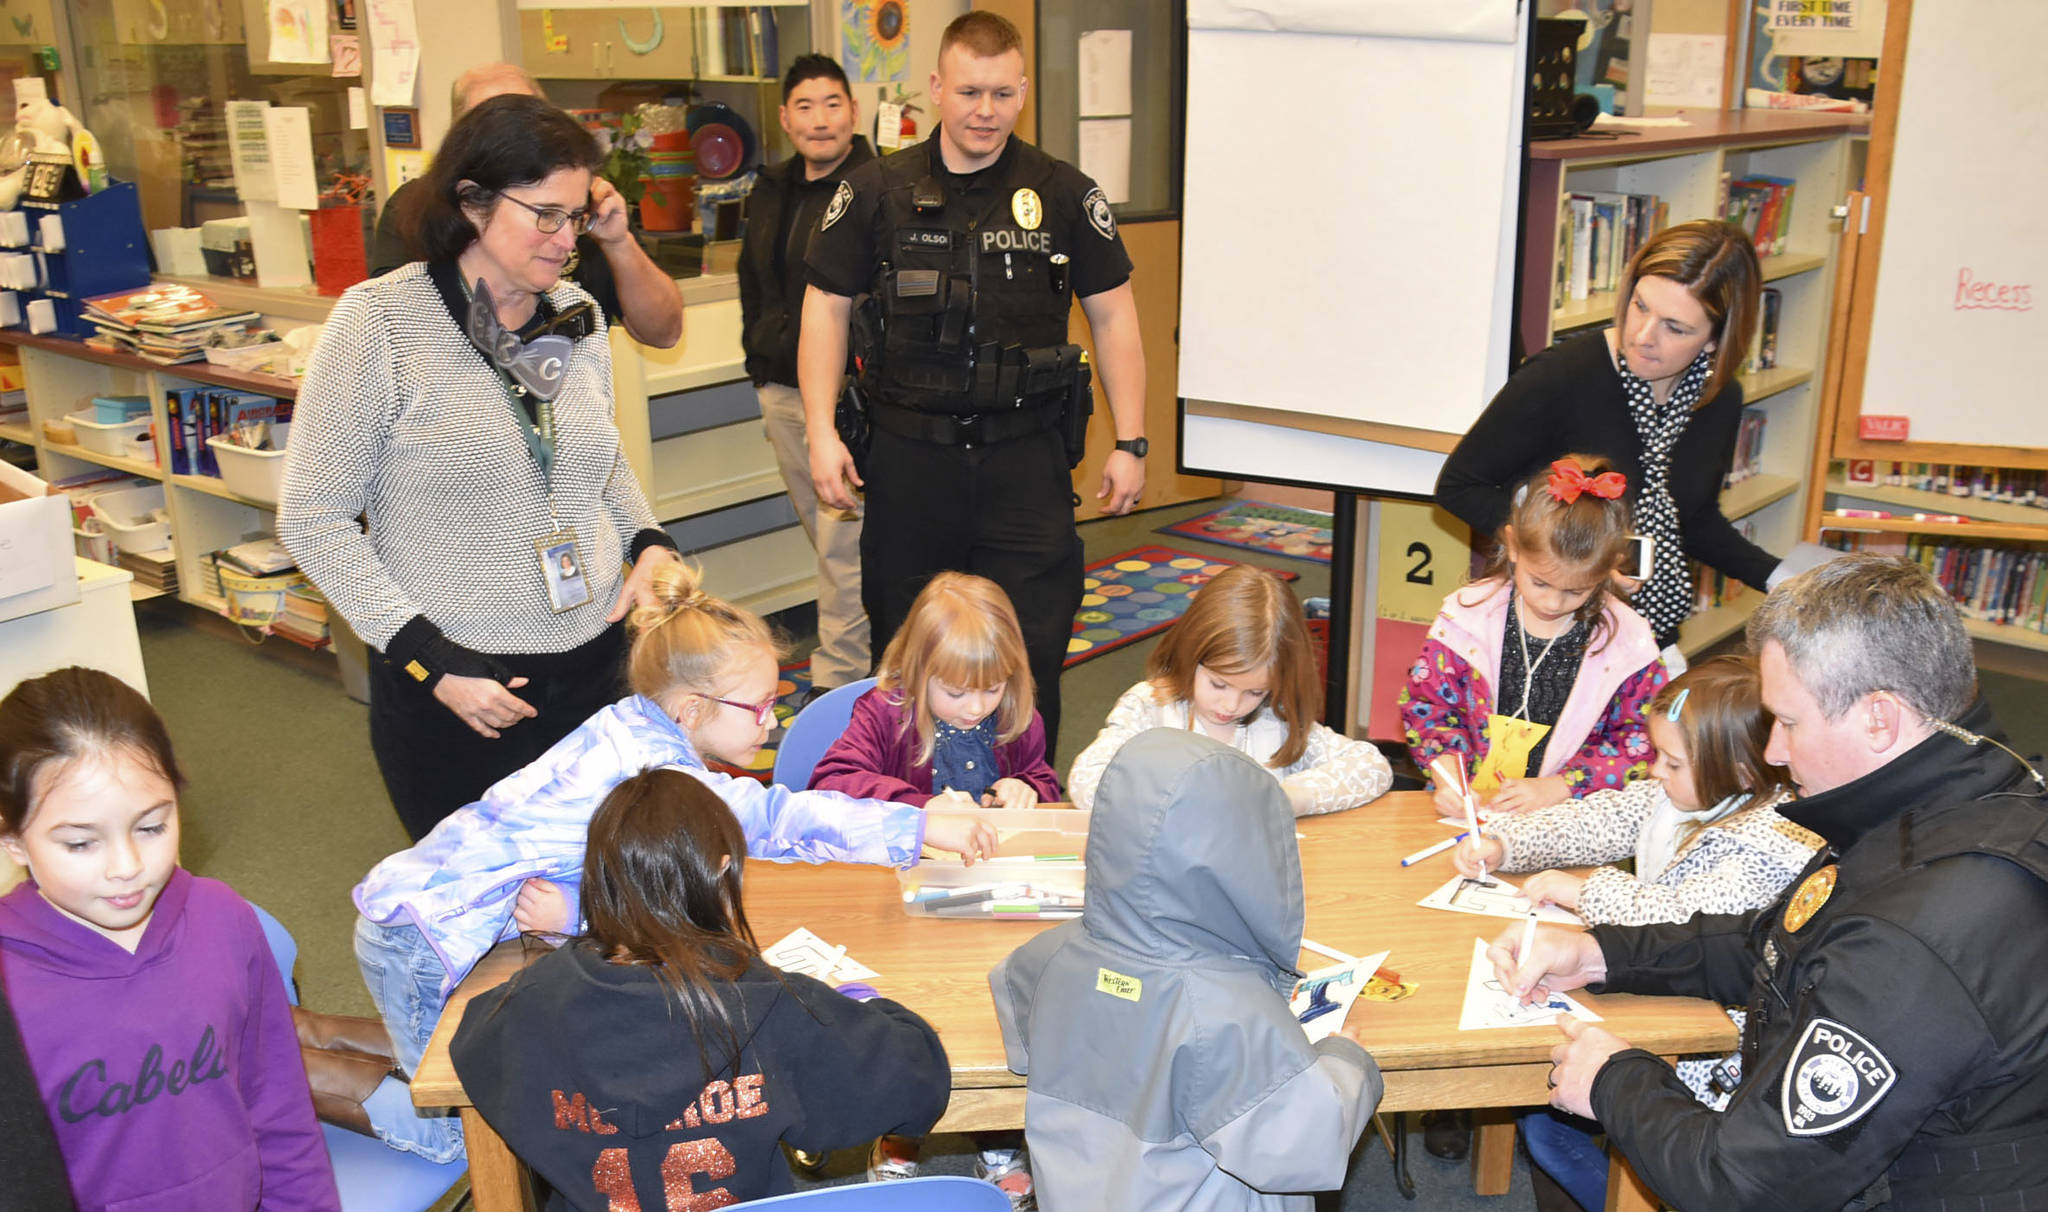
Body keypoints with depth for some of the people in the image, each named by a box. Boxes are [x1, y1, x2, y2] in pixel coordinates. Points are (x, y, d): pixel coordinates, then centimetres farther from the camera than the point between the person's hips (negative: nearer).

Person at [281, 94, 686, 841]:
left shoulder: (574, 314, 5)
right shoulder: (380, 321, -11)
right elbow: (312, 519, -9)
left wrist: (650, 543, 1)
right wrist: (427, 659, -15)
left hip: (598, 663, 4)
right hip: (458, 695, -4)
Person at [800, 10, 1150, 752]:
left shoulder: (1063, 194, 2)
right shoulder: (877, 192, 2)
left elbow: (1112, 315, 6)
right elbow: (826, 307, 6)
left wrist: (1130, 442, 2)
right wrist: (821, 432, -3)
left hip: (1026, 454, -1)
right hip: (908, 454, 1)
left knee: (1031, 653, 1)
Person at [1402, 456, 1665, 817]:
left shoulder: (1626, 640, -3)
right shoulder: (1467, 616, -2)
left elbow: (1640, 740, -1)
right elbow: (1425, 700, 5)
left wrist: (1554, 788, -12)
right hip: (1468, 811, 0)